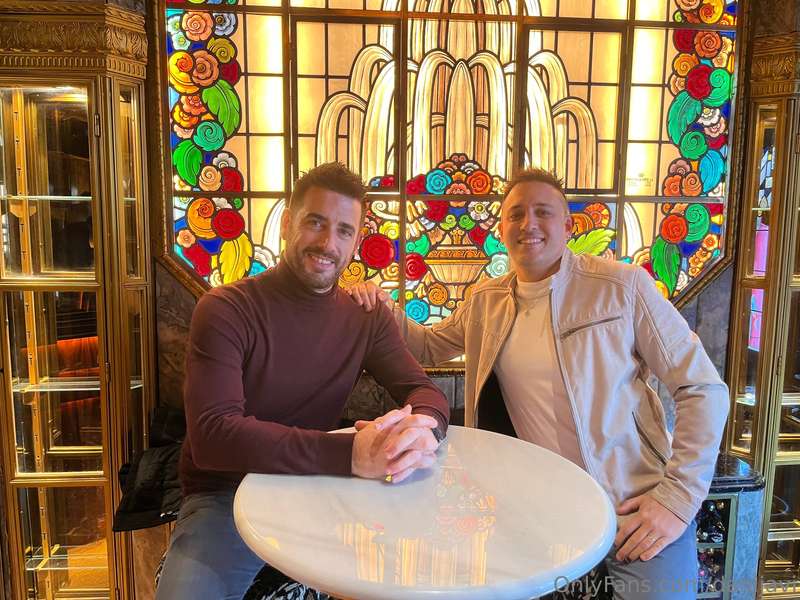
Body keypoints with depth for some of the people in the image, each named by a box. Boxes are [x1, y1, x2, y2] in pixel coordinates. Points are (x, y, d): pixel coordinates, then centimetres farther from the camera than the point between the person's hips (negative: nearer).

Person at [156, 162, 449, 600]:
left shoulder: (367, 318, 1)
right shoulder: (226, 310, -15)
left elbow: (425, 391, -4)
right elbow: (212, 436, -25)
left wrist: (422, 429, -31)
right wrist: (350, 453, -37)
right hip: (227, 499, -3)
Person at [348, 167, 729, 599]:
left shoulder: (623, 286, -7)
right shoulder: (484, 302, 5)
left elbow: (704, 389, -5)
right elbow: (428, 347, 22)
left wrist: (679, 497, -13)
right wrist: (386, 313, 2)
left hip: (637, 507, -2)